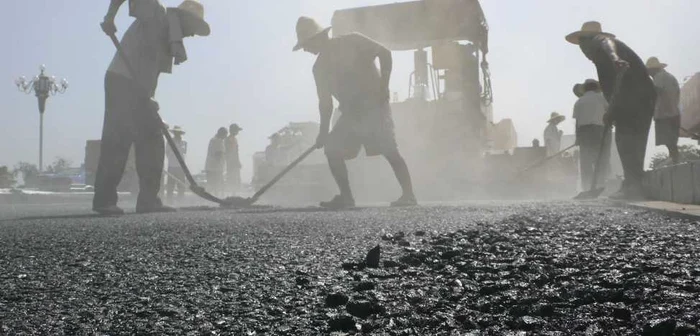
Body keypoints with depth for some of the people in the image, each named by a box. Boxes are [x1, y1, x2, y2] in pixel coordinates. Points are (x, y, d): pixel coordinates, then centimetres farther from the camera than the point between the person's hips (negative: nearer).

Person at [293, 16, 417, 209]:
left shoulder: (351, 41, -6)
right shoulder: (320, 67, 10)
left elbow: (385, 53, -8)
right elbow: (325, 101, 12)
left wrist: (384, 85, -17)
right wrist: (323, 132, 6)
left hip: (374, 105, -6)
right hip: (350, 112, 7)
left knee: (389, 150, -17)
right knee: (332, 150, -3)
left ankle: (408, 195, -12)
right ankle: (346, 197, 4)